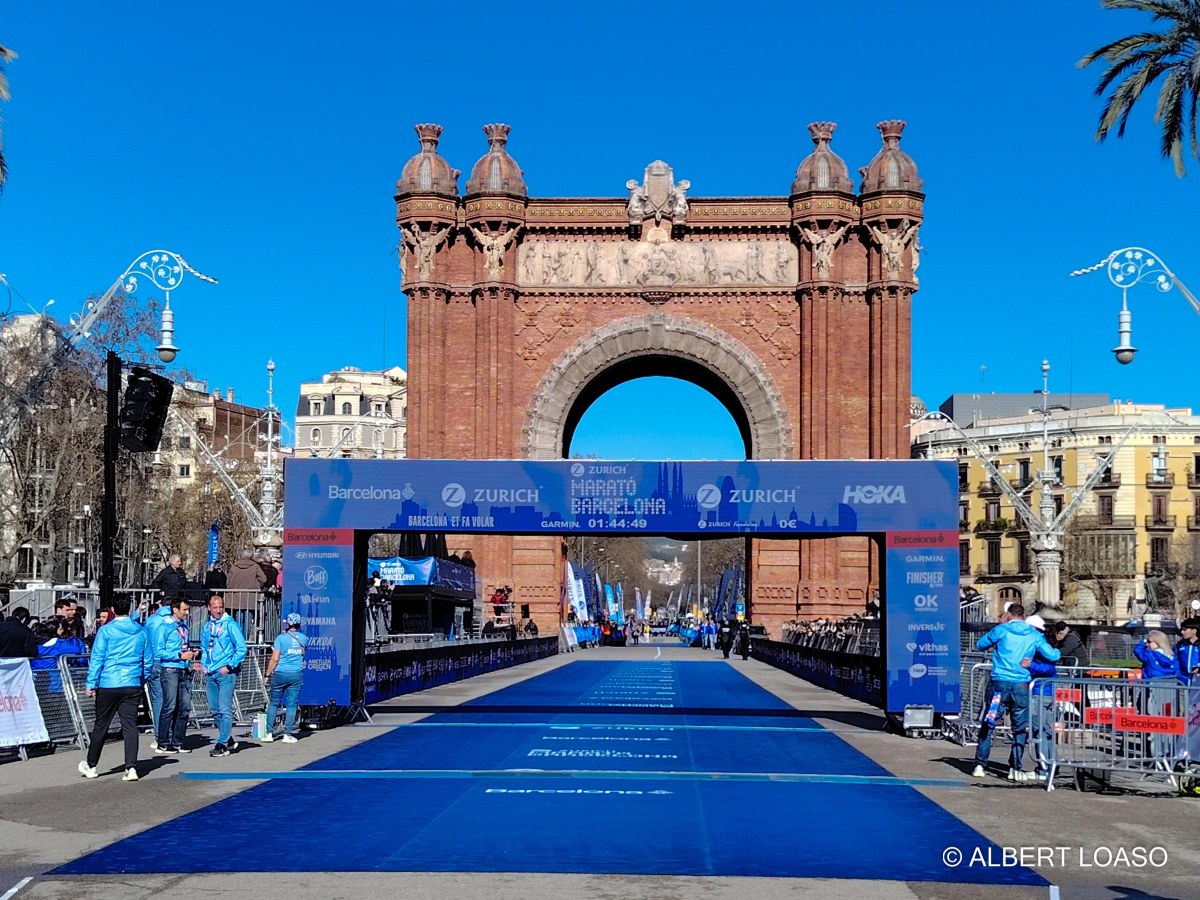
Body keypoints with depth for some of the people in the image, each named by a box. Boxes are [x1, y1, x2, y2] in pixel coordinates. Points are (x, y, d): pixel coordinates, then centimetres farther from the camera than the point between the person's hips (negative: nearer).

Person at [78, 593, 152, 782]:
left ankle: (90, 766, 23)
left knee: (101, 725, 9)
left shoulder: (106, 631, -4)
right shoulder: (141, 632, 6)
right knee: (130, 725, 1)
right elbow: (147, 660, 13)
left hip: (108, 684, -2)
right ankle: (131, 767, -7)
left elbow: (97, 659, -5)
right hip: (133, 685, 2)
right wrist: (142, 680, 24)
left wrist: (91, 684, -2)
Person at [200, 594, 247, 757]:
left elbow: (242, 648, -8)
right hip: (210, 674, 7)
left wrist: (229, 667, -12)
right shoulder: (206, 627, 13)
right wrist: (203, 664, 11)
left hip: (226, 673, -7)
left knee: (224, 710, -8)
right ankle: (229, 741, 23)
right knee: (215, 710, 11)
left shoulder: (230, 625, -6)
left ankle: (222, 744, -6)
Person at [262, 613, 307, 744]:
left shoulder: (281, 638, -6)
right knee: (292, 704, 4)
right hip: (297, 674, 2)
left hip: (280, 674, -2)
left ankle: (269, 733, 8)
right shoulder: (304, 638, 4)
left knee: (274, 703, 9)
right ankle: (288, 734, 4)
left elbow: (275, 659, -8)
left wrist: (268, 674, 2)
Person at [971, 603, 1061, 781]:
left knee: (988, 725, 6)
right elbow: (1052, 656, 3)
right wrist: (1058, 652, 26)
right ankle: (1015, 769, 9)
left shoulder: (1001, 630, 0)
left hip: (999, 684, -1)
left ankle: (980, 765, 4)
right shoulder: (1034, 635, 5)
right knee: (1020, 728, 11)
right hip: (1021, 686, 1)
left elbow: (979, 645, 11)